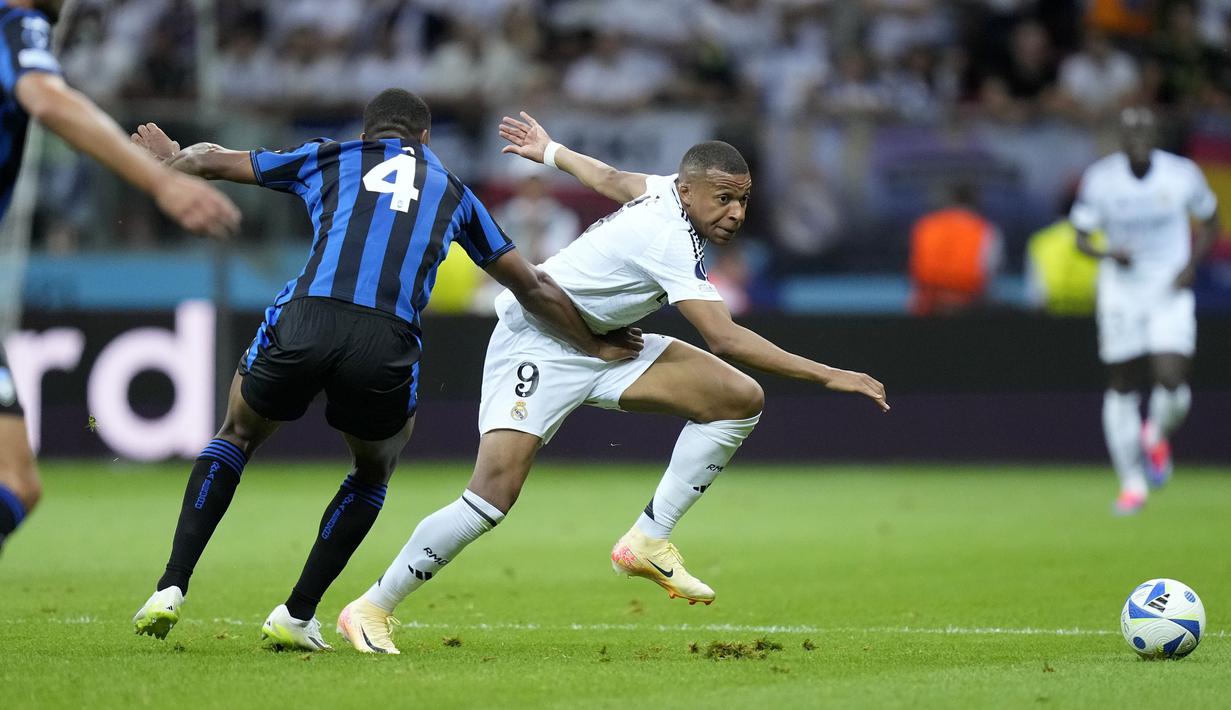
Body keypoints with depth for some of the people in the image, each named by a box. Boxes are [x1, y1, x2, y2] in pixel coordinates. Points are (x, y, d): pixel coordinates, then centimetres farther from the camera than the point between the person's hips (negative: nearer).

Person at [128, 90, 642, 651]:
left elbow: (212, 161, 38)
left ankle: (171, 589, 13)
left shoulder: (329, 157, 26)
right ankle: (297, 615, 20)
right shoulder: (450, 189, 28)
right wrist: (596, 346, 46)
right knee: (373, 473, 29)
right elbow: (532, 288, 32)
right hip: (386, 346, 0)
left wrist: (169, 156, 60)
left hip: (305, 323, 0)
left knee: (236, 435, 28)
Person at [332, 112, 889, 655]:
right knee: (495, 492, -25)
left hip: (603, 345, 9)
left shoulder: (667, 190, -1)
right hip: (536, 343, -9)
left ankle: (649, 541, -4)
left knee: (740, 400, -8)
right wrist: (827, 375, -37)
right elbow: (724, 340, -35)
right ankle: (371, 610, -10)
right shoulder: (670, 239, -29)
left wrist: (551, 151, 42)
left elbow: (608, 179, 20)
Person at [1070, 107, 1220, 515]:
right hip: (1120, 292, 1)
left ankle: (1157, 435, 21)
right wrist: (1107, 254, -23)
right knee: (1123, 390, 4)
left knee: (1172, 382, -15)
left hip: (1170, 292, -1)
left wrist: (1192, 263, -9)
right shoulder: (1099, 179, -9)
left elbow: (1209, 223, 7)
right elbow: (1081, 237, -2)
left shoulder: (1182, 174, -8)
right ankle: (1132, 483, 18)